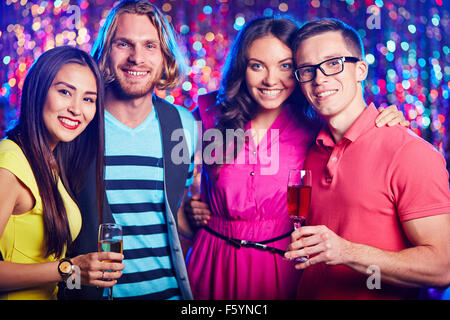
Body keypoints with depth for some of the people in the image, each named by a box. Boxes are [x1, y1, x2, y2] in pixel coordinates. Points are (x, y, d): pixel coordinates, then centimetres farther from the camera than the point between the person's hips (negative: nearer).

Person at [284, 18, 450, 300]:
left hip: (382, 297, -4)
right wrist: (297, 246, -2)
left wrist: (347, 252, -22)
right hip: (308, 293, 4)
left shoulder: (411, 154, -14)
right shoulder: (313, 153, 5)